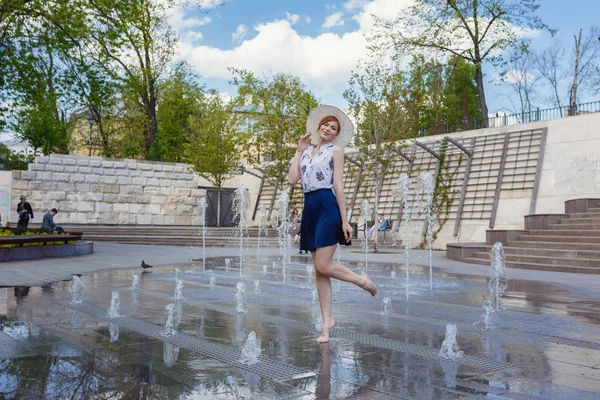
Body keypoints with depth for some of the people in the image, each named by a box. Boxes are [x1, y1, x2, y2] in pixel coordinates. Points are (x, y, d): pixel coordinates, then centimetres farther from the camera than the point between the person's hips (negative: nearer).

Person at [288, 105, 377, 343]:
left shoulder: (335, 150, 4)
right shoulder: (306, 152, 18)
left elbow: (338, 186, -3)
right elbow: (292, 179, 4)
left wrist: (344, 220, -9)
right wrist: (299, 151, 9)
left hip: (328, 207, -5)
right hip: (309, 209, 6)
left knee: (323, 266, -12)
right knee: (319, 271, 6)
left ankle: (362, 280, 12)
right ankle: (327, 320, 14)